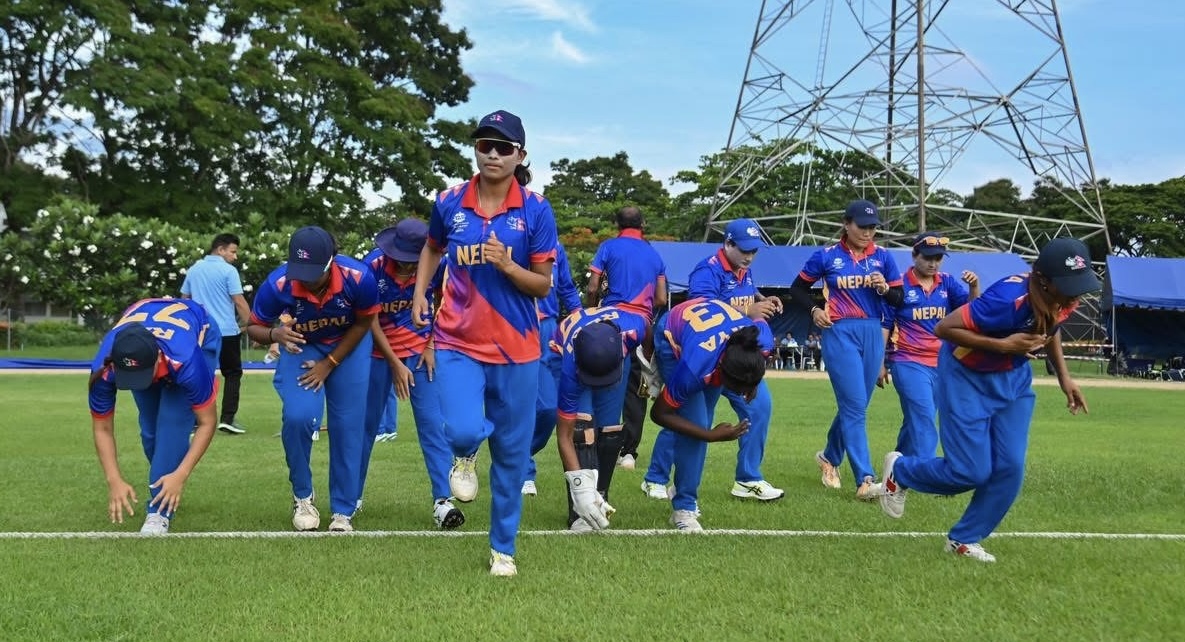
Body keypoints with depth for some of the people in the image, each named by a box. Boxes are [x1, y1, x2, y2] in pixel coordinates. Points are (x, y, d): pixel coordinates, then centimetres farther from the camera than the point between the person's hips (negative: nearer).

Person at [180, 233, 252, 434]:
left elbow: (184, 299, 17)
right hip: (227, 332, -5)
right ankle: (227, 419, -1)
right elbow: (239, 302, -12)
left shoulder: (194, 269, 10)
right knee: (233, 373, 6)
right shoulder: (228, 270, -8)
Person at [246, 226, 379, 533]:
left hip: (348, 345, 0)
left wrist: (328, 364, -13)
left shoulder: (358, 277, -33)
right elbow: (254, 328, -15)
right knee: (297, 416, -20)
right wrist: (275, 333, -39)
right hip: (301, 346, 0)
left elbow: (363, 323, -13)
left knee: (347, 425, -3)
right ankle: (302, 496, 7)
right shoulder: (277, 285, -32)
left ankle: (343, 511, 12)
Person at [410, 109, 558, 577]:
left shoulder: (536, 210, -6)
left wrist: (507, 265, -21)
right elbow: (432, 248, 20)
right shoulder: (449, 203, 0)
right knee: (464, 430, -22)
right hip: (458, 344, 0)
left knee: (511, 454, 8)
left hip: (516, 348, 0)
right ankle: (465, 458, 19)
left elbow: (543, 286, -3)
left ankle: (502, 547, 29)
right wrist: (420, 294, 6)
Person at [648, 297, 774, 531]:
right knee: (694, 425, -18)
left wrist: (752, 382, -6)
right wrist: (712, 436, -29)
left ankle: (684, 490, 29)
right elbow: (659, 414, -28)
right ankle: (684, 507, -6)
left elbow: (756, 312, -6)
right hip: (672, 338, -5)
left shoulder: (763, 343, -33)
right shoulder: (695, 368, -44)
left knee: (700, 424, 10)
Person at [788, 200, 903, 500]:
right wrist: (814, 310, -7)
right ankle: (865, 480, -11)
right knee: (854, 406, -11)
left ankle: (829, 456, 36)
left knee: (855, 405, 13)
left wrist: (884, 288, -14)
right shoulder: (827, 256, -1)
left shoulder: (883, 257, 5)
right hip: (840, 333, -4)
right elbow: (797, 288, 9)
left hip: (872, 334, 4)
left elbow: (899, 300, 7)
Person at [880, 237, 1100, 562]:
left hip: (1014, 378, 7)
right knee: (971, 471, -6)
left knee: (1010, 467, -2)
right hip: (967, 376, -7)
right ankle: (900, 469, 23)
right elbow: (943, 328, -32)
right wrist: (1003, 345, -35)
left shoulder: (1067, 298, -14)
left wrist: (1064, 377, 3)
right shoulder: (1009, 299, -36)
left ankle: (964, 539, 16)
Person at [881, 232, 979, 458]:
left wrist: (974, 286, -24)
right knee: (924, 421, -15)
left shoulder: (948, 283, 6)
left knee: (915, 421, 15)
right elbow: (884, 326, -3)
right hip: (908, 363, -5)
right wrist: (880, 363, -4)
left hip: (941, 365, 5)